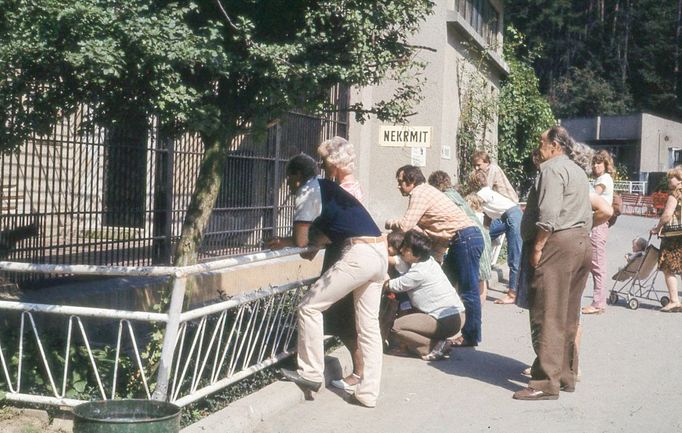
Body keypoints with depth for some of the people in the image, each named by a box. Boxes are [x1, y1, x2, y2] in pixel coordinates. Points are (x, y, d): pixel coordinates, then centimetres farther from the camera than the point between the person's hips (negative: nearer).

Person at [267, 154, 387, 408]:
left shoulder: (307, 193, -1)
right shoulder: (326, 188, 25)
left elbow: (300, 241, -3)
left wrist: (285, 242, 17)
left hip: (359, 254, -9)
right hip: (379, 252, 9)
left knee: (309, 308, 1)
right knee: (369, 326, 11)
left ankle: (311, 373, 8)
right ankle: (368, 393, 14)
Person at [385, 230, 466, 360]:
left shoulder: (418, 272, -19)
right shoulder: (427, 261, 6)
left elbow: (393, 286, -8)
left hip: (447, 321, -9)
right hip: (456, 315, 10)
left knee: (396, 327, -10)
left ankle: (435, 347, -6)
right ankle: (440, 343, 12)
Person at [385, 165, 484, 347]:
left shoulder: (420, 193, -11)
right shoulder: (425, 191, 18)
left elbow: (405, 226, -17)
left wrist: (389, 223, 1)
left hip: (466, 238, -11)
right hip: (460, 241, 11)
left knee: (468, 290, -4)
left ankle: (471, 336, 2)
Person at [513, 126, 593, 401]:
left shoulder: (552, 168, -8)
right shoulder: (578, 172, 24)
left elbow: (548, 213, -19)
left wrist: (538, 247, -16)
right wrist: (582, 238, 21)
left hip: (559, 243, -10)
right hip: (582, 243, 10)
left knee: (548, 317, -10)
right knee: (569, 316, 14)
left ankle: (546, 383, -11)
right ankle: (567, 375, 21)